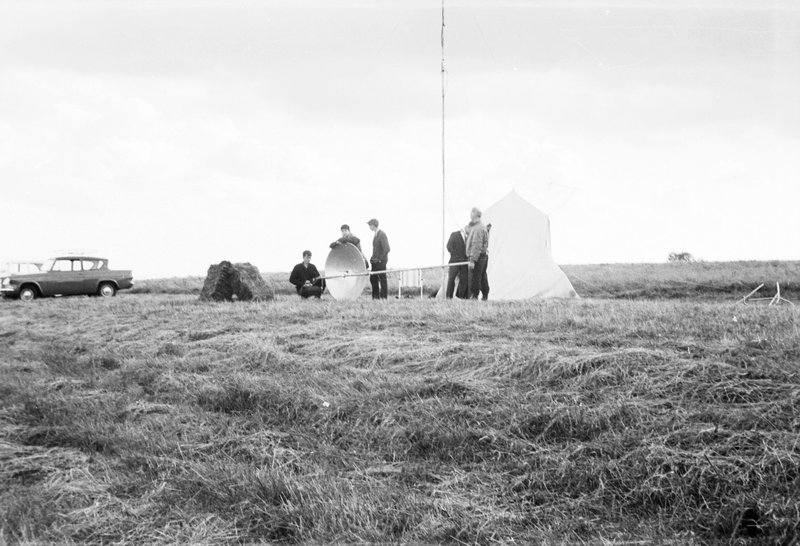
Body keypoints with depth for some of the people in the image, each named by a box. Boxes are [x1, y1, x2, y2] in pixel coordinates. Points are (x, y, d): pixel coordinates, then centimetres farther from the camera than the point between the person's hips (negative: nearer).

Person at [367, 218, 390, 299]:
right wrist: (373, 258, 13)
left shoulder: (382, 235, -16)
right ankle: (376, 297, 14)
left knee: (382, 279, -3)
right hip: (375, 261, 9)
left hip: (381, 261, -9)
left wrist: (380, 259, -16)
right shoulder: (375, 234, 12)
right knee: (373, 279, 8)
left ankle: (384, 297, 3)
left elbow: (387, 249, -21)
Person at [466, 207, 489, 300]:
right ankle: (485, 297, 19)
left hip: (478, 257, -11)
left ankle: (474, 297, -9)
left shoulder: (478, 228, -17)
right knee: (482, 278, 14)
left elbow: (477, 246, -22)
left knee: (474, 279, -9)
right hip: (484, 256, 11)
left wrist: (472, 260, -24)